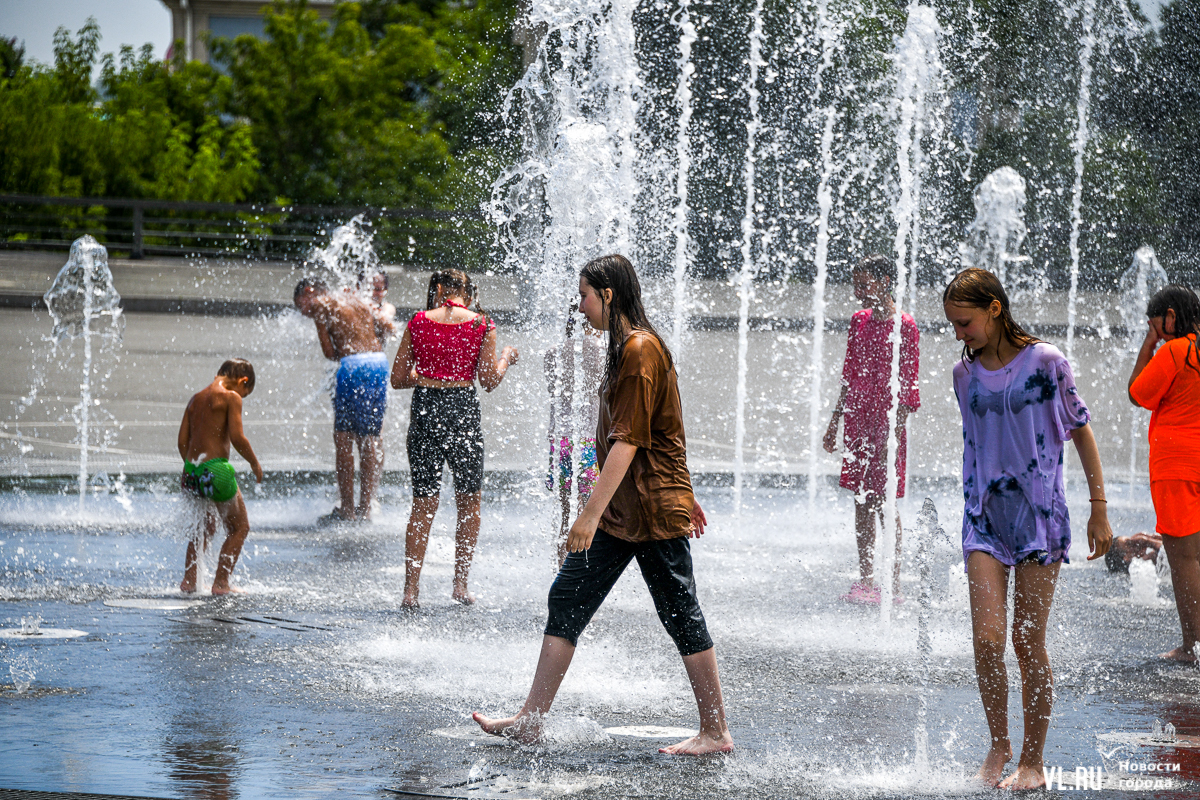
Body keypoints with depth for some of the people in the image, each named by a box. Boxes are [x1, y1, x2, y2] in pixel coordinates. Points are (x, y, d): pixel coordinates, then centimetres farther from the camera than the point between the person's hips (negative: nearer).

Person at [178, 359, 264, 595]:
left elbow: (182, 440, 13)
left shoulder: (196, 399, 15)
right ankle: (221, 583, 2)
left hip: (191, 469, 7)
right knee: (239, 527, 9)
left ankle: (188, 580, 20)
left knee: (204, 528, 25)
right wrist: (255, 463, 0)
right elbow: (237, 437, -13)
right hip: (216, 468, -7)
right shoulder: (231, 397, -5)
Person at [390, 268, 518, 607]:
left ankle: (411, 589, 3)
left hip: (424, 408, 2)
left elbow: (398, 378, 5)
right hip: (463, 409, -2)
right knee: (469, 502, 14)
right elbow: (489, 381, -1)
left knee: (423, 505, 9)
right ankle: (460, 583, 11)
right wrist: (506, 357, 16)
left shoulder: (419, 322, 3)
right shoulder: (481, 325, -2)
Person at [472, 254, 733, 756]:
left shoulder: (640, 350, -17)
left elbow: (628, 441, -23)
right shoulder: (626, 347, 14)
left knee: (680, 613, -3)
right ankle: (530, 721, 8)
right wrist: (685, 497, 26)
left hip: (652, 509, -10)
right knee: (568, 597, 7)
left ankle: (716, 732, 5)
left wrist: (592, 514, -24)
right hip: (622, 509, 10)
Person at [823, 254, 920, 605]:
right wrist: (835, 421, 17)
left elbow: (908, 383, -11)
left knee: (884, 502, -6)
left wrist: (895, 427, -17)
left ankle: (893, 584, -1)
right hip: (858, 419, 7)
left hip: (887, 421, -7)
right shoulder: (859, 321, 12)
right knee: (861, 500, 8)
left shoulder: (903, 325, -8)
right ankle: (865, 579, 13)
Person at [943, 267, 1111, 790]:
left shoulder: (1044, 362, -6)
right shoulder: (965, 374, 6)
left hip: (1040, 512, -3)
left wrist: (1099, 506, 1)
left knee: (1028, 643, -1)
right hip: (984, 515, 3)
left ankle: (1033, 761, 11)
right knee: (986, 639, -8)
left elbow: (1080, 429, 1)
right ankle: (998, 744, 12)